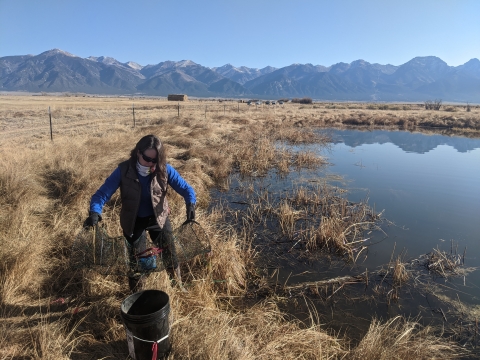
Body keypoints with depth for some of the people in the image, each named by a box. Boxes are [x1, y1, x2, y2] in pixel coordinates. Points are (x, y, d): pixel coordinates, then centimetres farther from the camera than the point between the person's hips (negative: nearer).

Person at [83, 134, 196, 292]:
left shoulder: (164, 169, -19)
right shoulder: (123, 170, -21)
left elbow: (185, 187, -16)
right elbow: (102, 193, -20)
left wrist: (190, 204, -37)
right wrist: (95, 212, -40)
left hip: (158, 218, 1)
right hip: (134, 222, -1)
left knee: (170, 255, 13)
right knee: (136, 261, 11)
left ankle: (178, 287, 39)